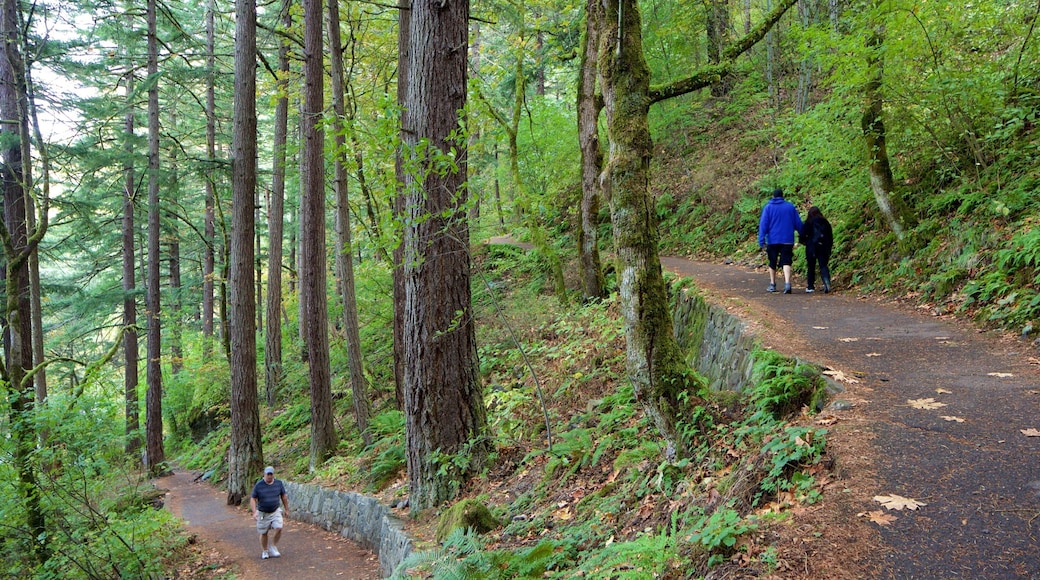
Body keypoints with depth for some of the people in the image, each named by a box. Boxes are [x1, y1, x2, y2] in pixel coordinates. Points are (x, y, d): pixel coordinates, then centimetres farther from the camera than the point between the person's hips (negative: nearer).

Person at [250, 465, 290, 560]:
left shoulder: (279, 483, -4)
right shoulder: (258, 485, -12)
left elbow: (284, 496, 7)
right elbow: (253, 499, -8)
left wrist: (286, 509, 11)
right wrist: (254, 512, -18)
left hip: (276, 511, 1)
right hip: (263, 513, -1)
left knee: (278, 529, -16)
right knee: (263, 533, 8)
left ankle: (273, 548, 5)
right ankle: (265, 551, 27)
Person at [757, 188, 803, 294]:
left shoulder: (768, 207, 2)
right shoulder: (791, 207, 7)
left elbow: (763, 224, -5)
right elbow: (798, 224, 11)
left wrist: (761, 241, -7)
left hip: (772, 240, 0)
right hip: (787, 240, 0)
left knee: (772, 263, 14)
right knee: (786, 262, -8)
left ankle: (772, 285, 20)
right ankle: (787, 283, -27)